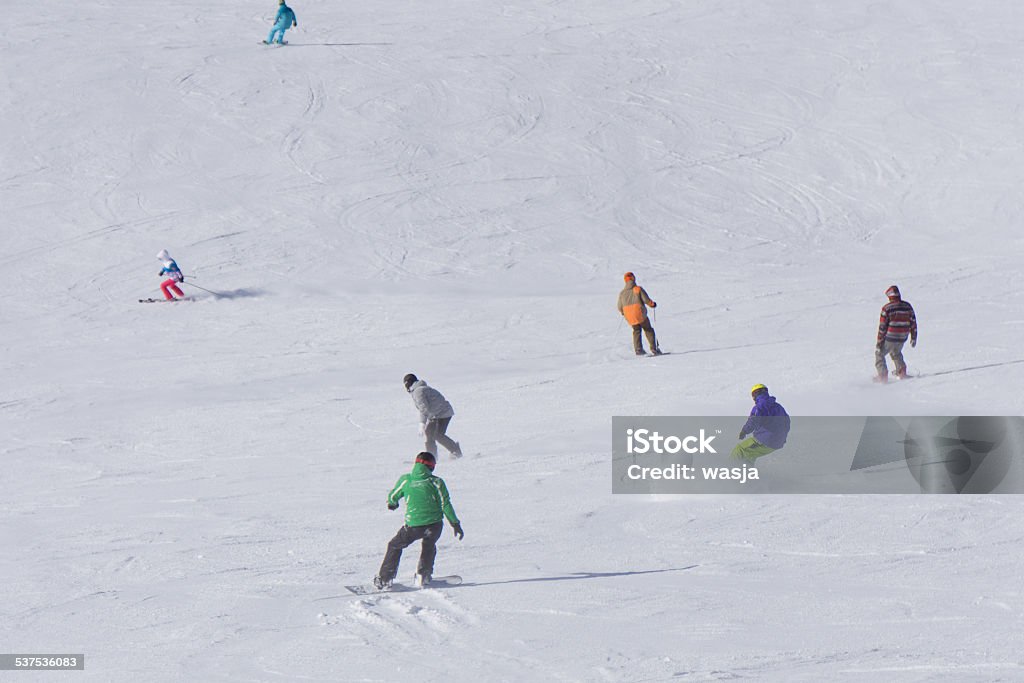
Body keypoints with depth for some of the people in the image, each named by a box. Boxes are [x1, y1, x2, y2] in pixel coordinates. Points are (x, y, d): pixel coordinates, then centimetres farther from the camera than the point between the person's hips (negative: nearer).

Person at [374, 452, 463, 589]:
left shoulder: (405, 480, 2)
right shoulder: (436, 482, -1)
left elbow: (392, 496, 15)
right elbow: (445, 504, 0)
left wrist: (392, 504, 39)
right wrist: (455, 523, 10)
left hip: (413, 525, 0)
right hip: (434, 524, 0)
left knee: (395, 546, 21)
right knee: (428, 546, 31)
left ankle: (384, 579, 15)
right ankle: (423, 576, 23)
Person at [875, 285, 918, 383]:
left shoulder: (886, 308, -13)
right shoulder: (907, 306, 1)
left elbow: (882, 327, -11)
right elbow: (913, 323, 7)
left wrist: (879, 342, -5)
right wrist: (913, 338, 18)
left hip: (889, 338, -5)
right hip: (902, 338, 5)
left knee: (879, 354, 16)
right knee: (896, 353, 33)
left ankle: (883, 376, 10)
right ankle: (901, 372, 33)